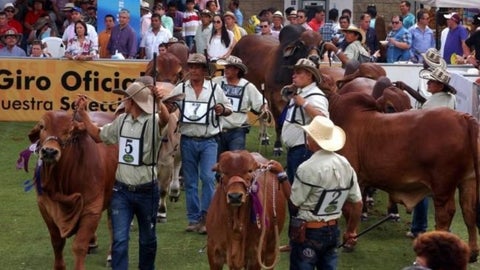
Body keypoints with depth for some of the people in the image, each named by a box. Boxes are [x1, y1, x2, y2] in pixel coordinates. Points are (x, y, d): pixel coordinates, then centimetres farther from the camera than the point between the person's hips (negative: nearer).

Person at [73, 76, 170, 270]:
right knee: (120, 239, -4)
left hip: (146, 191, -4)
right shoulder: (121, 121, 6)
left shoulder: (152, 122, -14)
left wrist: (159, 102, -61)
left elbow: (165, 119, -39)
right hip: (121, 190, 4)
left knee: (147, 239, 15)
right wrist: (83, 114, 12)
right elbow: (99, 136, 21)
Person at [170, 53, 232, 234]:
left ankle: (205, 216, -4)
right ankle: (194, 219, 13)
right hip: (188, 141, 2)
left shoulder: (215, 89, 4)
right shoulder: (180, 89, 6)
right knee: (190, 182, 6)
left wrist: (222, 110, -10)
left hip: (208, 141, -1)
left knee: (208, 178, -12)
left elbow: (229, 108, 12)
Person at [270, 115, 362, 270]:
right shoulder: (345, 165, 0)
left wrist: (281, 175, -7)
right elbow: (357, 204, 5)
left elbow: (294, 203, -14)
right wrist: (351, 232, 17)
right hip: (333, 230, 6)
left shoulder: (308, 168, -21)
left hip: (307, 233, -6)